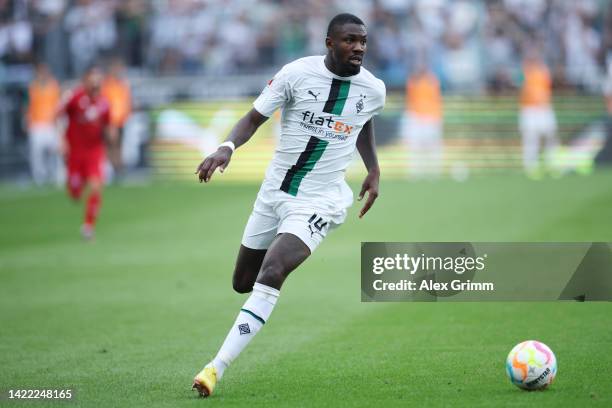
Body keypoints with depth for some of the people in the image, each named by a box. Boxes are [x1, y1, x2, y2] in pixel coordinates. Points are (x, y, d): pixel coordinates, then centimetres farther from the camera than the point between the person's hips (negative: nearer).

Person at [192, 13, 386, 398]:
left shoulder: (373, 89, -4)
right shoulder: (298, 73, -11)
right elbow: (254, 118, -9)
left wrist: (374, 170, 13)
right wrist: (227, 147, -27)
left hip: (319, 200, -2)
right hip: (275, 190, 2)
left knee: (270, 275, -24)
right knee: (243, 283, 14)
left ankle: (217, 368, -25)